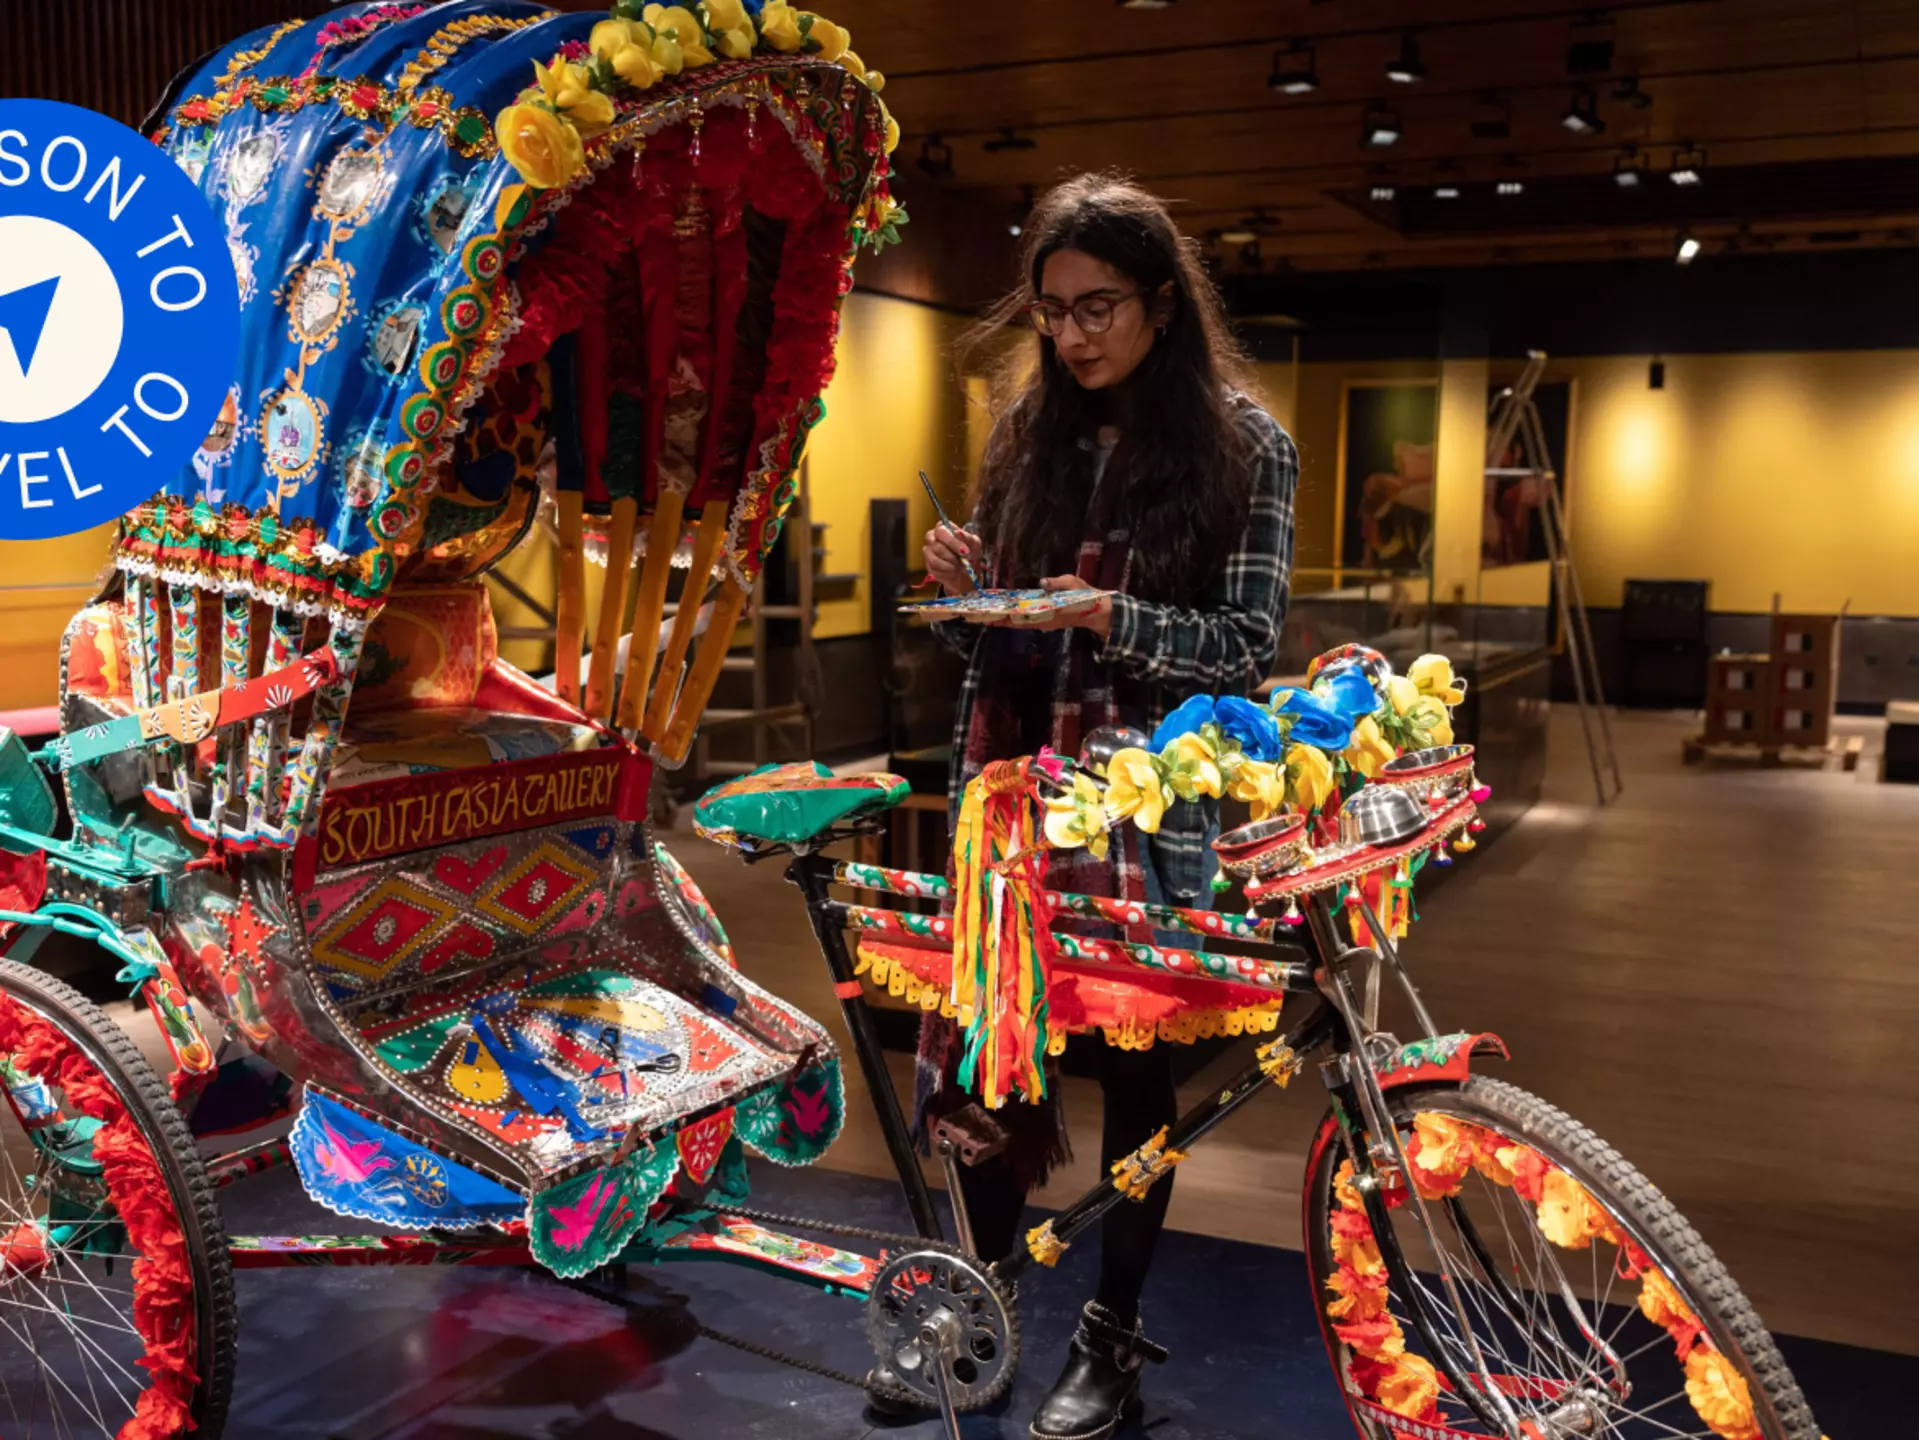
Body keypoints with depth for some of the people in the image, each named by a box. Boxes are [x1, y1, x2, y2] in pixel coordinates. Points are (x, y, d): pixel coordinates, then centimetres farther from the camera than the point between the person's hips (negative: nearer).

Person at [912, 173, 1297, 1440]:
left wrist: (1110, 617, -21)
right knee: (980, 1036, 3)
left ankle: (1113, 1336, 22)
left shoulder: (1244, 444, -4)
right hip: (1021, 779, 4)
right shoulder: (1029, 430, 8)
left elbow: (1248, 644, -7)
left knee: (1133, 1050, 5)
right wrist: (965, 584, -8)